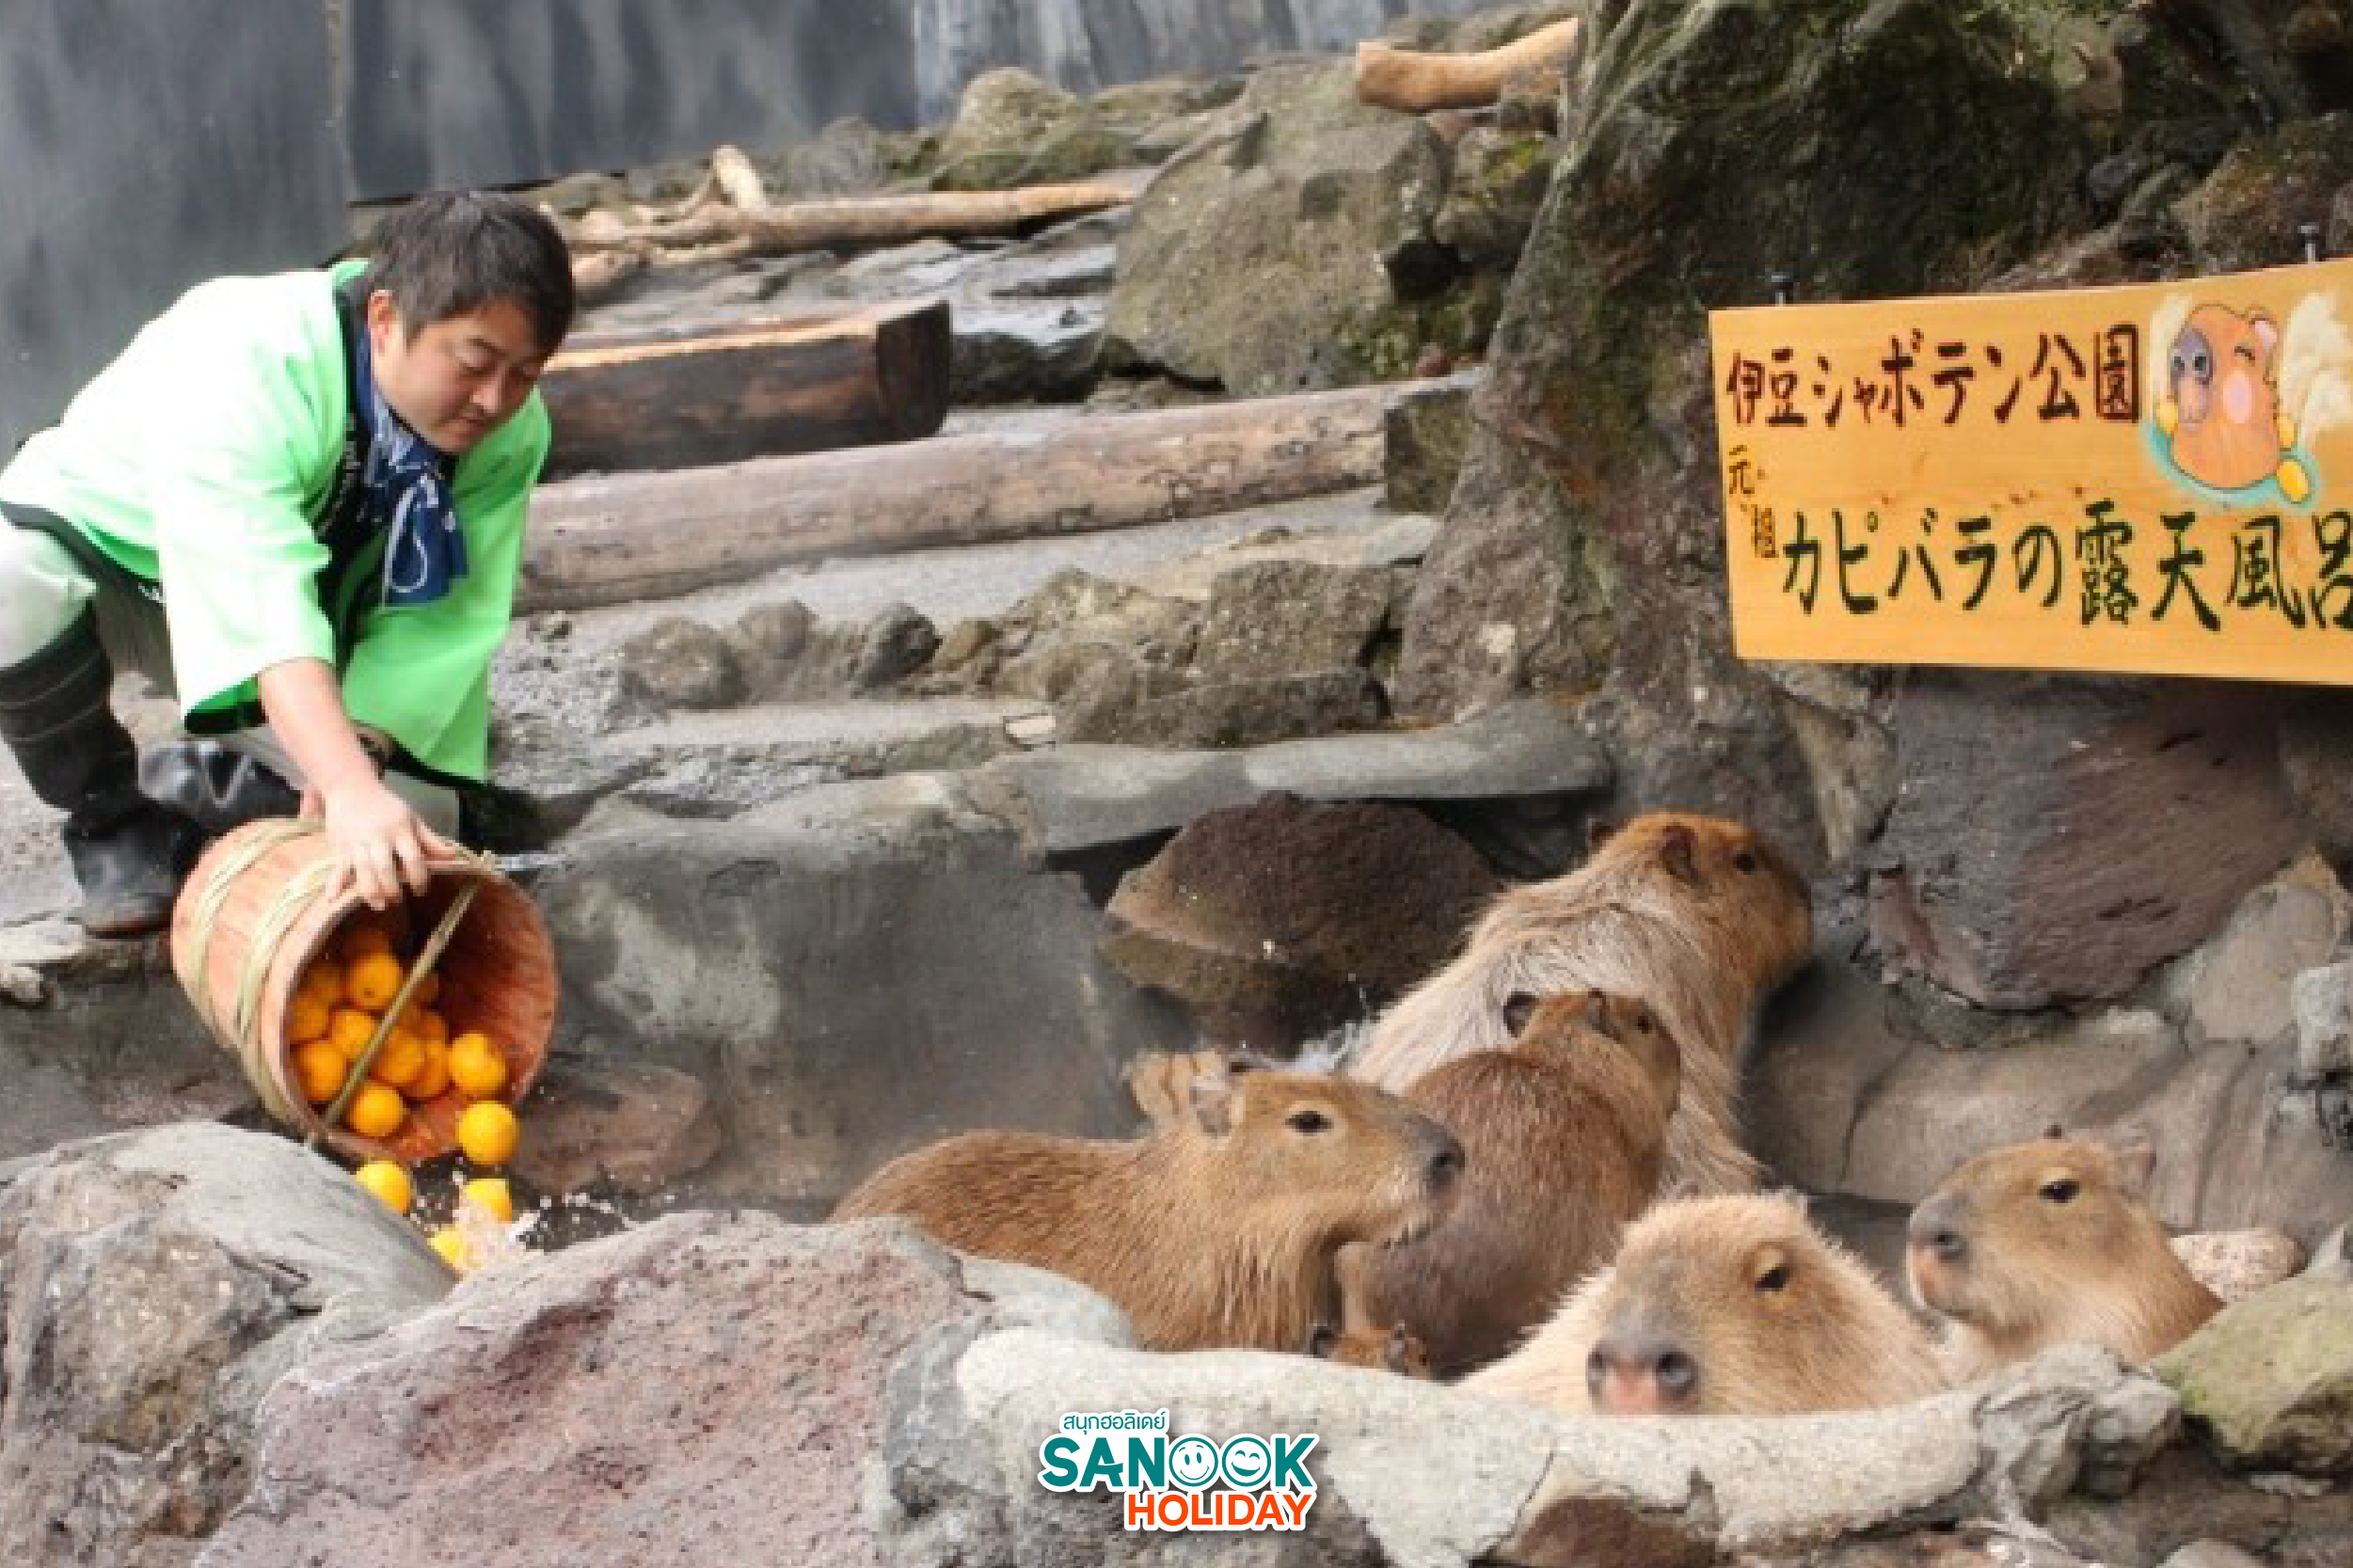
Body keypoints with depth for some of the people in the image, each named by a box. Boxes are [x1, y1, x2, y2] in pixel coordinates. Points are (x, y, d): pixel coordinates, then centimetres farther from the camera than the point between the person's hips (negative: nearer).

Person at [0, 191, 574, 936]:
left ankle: (194, 783, 14)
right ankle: (114, 818, -10)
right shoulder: (248, 360, -38)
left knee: (411, 832, -16)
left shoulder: (509, 435, -20)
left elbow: (437, 620, -20)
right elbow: (262, 603, -50)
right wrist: (351, 789, -62)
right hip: (107, 551, -4)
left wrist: (363, 751, -39)